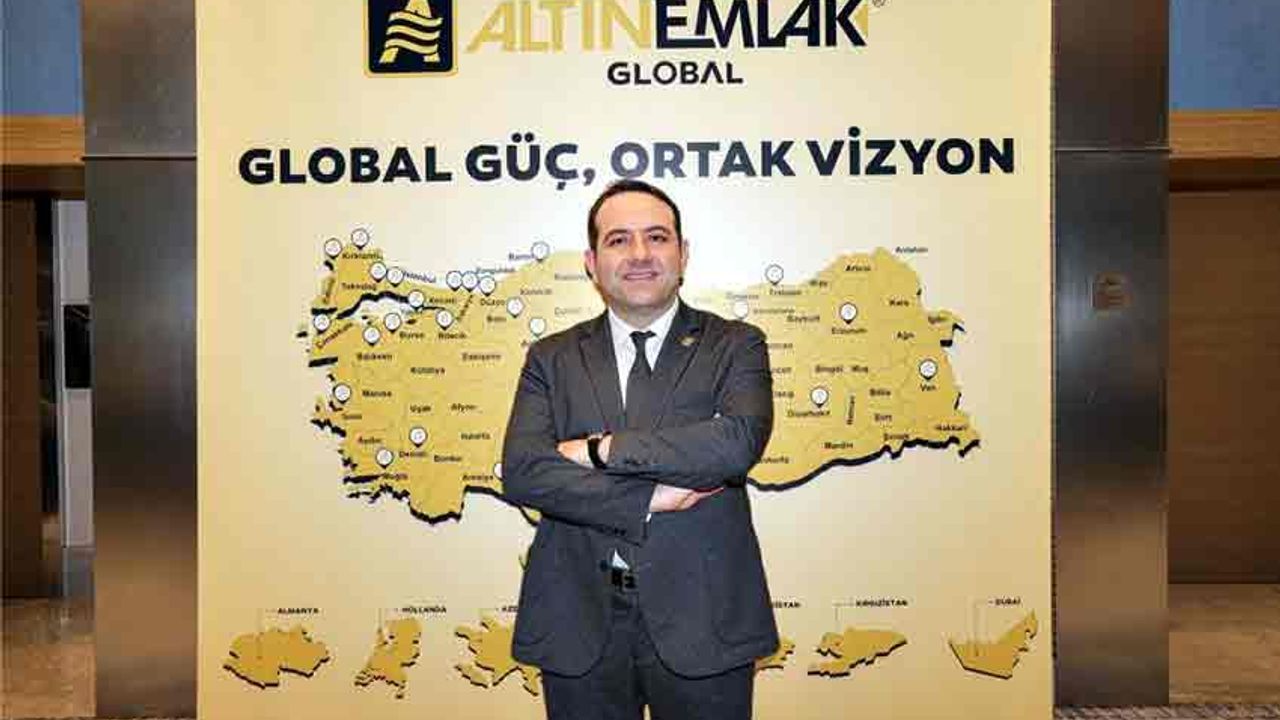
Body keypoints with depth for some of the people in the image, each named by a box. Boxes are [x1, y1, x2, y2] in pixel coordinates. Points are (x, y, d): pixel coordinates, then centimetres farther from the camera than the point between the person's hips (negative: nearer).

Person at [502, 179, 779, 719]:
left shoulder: (735, 346, 2)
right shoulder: (552, 359, 6)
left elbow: (739, 442, -17)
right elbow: (521, 472, -8)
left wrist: (600, 449, -14)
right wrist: (648, 498, -16)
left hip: (700, 620, -1)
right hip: (580, 621, 1)